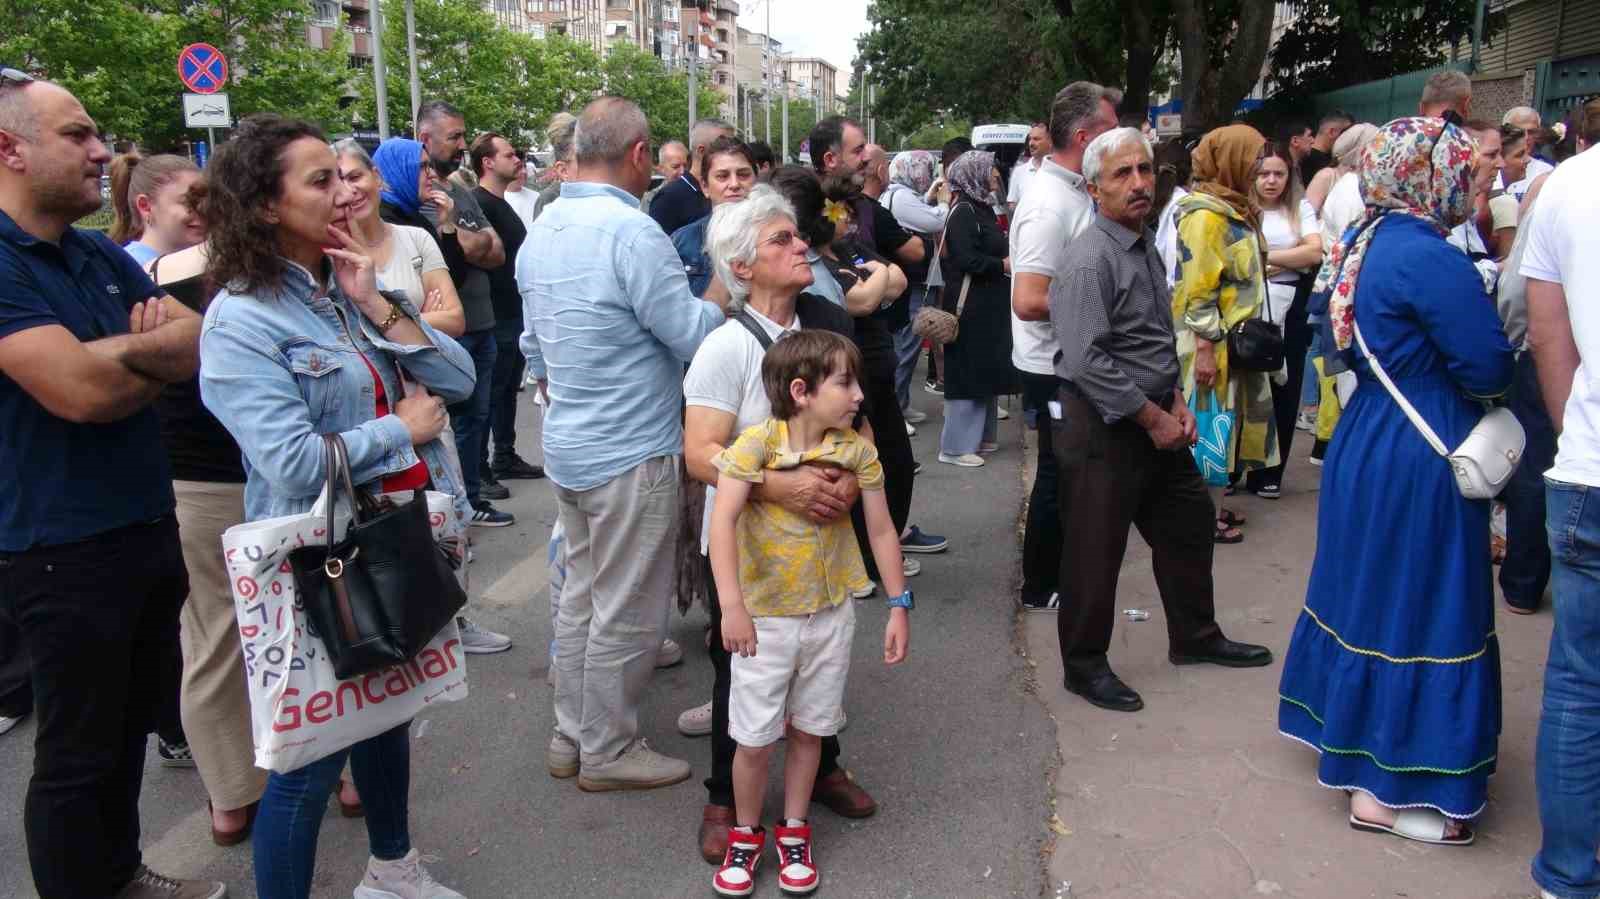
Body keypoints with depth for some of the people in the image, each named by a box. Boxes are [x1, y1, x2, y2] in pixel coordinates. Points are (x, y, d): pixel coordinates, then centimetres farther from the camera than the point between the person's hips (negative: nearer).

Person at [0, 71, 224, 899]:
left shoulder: (104, 257, 9)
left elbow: (205, 344, 4)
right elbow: (81, 388, -27)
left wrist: (127, 351, -17)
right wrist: (159, 349, -8)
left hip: (148, 526, 8)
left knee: (136, 717, 22)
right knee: (77, 754, 7)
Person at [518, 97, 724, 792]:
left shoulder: (540, 231, 7)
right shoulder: (632, 232, -20)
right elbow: (693, 336, -18)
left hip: (567, 447, 9)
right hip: (631, 455, -9)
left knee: (583, 591, 19)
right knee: (628, 610, 5)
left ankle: (571, 735, 30)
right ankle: (607, 751, 19)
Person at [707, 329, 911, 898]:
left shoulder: (857, 450, -7)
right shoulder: (757, 443, -19)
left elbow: (882, 530, 0)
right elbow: (723, 520, -28)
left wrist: (899, 606, -1)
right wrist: (732, 606, -37)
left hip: (831, 615, 3)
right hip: (765, 617, -3)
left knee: (808, 729, 15)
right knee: (755, 739, 6)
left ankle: (793, 832, 35)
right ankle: (746, 835, 30)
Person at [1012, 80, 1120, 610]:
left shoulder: (1075, 191, 8)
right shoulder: (1050, 204, -23)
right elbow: (1028, 302, -30)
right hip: (1055, 367, -9)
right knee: (1058, 477, 3)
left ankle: (1058, 571, 36)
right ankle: (1040, 589, 19)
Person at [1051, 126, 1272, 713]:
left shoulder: (1146, 245, 10)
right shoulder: (1091, 258, -19)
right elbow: (1088, 361, -25)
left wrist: (1176, 402, 6)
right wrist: (1153, 418, -18)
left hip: (1154, 417, 9)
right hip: (1103, 424, -9)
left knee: (1188, 523, 19)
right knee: (1096, 548, 3)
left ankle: (1194, 637, 39)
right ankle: (1084, 665, 20)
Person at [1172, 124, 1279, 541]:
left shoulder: (1234, 209, 13)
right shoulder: (1205, 214, -17)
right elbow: (1198, 290, -21)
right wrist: (1205, 348, -23)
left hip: (1234, 339, 10)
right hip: (1210, 341, -10)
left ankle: (1211, 504, 26)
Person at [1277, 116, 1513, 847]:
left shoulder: (1364, 242, 7)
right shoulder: (1429, 259, -21)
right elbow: (1489, 370, -20)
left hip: (1366, 444, 9)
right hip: (1420, 462, -9)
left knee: (1370, 591, 20)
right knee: (1415, 608, 1)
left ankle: (1352, 734, 37)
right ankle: (1385, 789, 11)